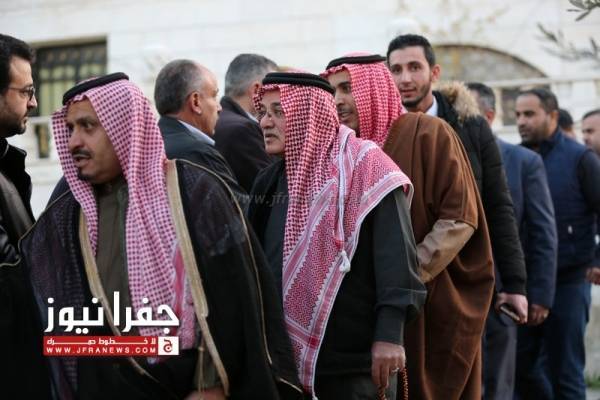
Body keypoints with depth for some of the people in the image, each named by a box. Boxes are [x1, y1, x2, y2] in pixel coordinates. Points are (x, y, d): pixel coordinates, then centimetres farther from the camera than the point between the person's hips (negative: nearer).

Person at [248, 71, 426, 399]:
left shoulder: (363, 166, -7)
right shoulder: (269, 181, 13)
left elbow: (395, 253, -14)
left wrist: (390, 335, -21)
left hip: (356, 360, -6)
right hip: (286, 358, 6)